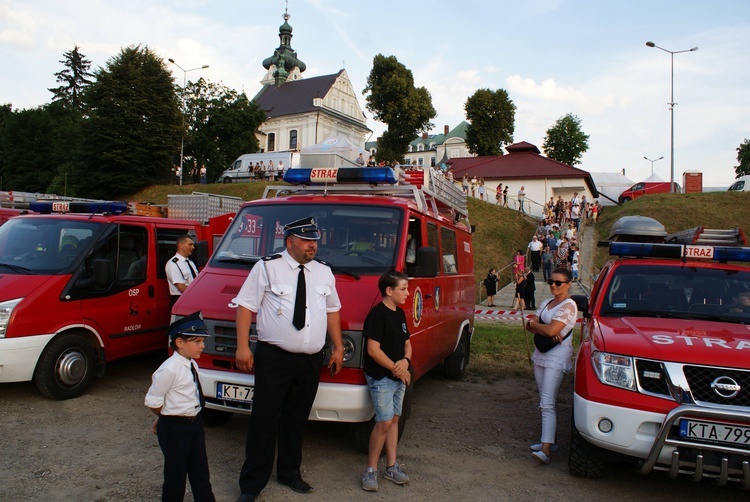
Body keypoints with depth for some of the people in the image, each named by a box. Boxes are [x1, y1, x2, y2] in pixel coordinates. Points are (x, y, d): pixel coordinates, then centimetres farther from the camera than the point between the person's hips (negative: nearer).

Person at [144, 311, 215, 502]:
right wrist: (168, 417, -2)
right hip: (175, 428, -7)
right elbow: (153, 402, -17)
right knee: (176, 472, 10)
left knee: (200, 469, 17)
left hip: (195, 423, 7)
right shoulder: (169, 370, -23)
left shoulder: (192, 365, 2)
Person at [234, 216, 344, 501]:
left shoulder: (324, 273, 12)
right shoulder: (266, 268, -3)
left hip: (311, 361, 5)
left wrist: (338, 347, 14)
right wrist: (242, 347, -12)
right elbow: (246, 305, -5)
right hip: (274, 358, -4)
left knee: (297, 420, 16)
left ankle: (289, 473, 34)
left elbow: (333, 310, 18)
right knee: (265, 421, 0)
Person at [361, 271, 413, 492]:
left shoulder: (400, 314, 11)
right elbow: (373, 350, -20)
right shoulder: (377, 314, -15)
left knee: (394, 419, 13)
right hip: (380, 377, -8)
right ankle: (371, 470, 5)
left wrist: (405, 362, -5)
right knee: (384, 422, -9)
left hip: (398, 376, 8)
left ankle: (391, 466, 24)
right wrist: (396, 368, -14)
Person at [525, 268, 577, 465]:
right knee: (544, 401, 12)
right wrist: (546, 330, -14)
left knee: (547, 403, -15)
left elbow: (551, 330, -22)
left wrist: (534, 324, -4)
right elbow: (530, 326, 5)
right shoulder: (547, 303, 14)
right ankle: (549, 440, 21)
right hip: (540, 354, 9)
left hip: (557, 358, -9)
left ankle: (546, 449, -18)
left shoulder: (568, 306, -11)